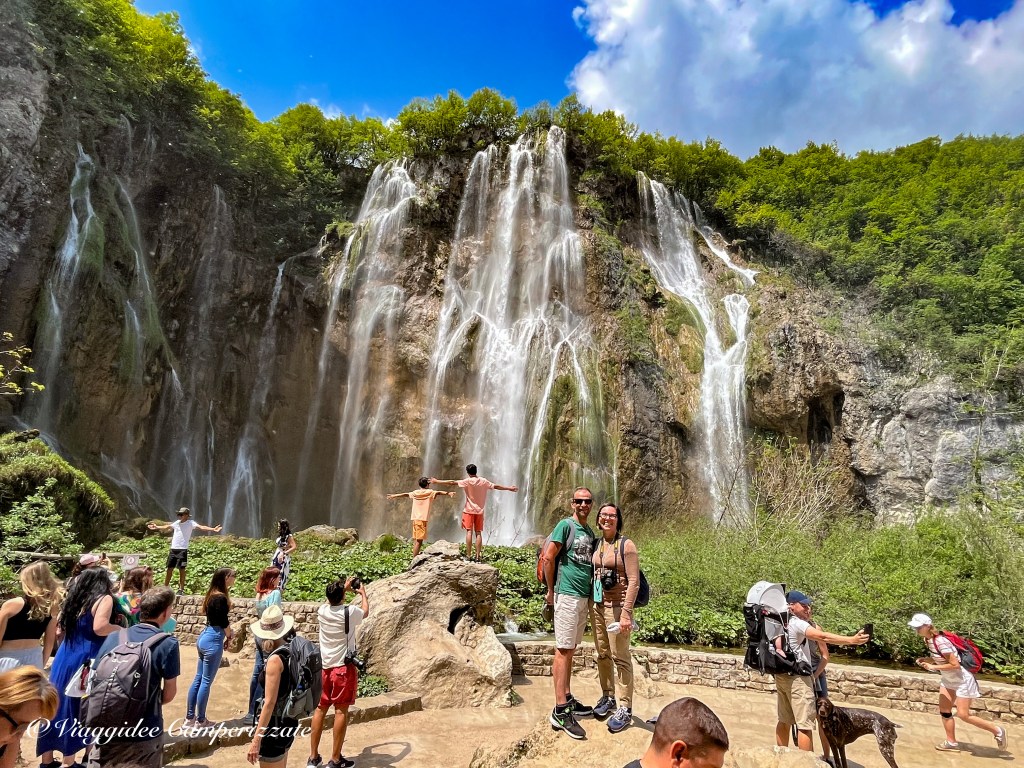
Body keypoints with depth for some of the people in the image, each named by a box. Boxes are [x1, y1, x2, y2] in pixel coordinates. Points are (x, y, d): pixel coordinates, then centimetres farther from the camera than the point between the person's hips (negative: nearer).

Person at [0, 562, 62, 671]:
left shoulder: (12, 605, -13)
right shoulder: (52, 607, -2)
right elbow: (50, 640, 5)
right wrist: (42, 664, 17)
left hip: (10, 659, -4)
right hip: (35, 659, 4)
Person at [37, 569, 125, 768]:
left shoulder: (75, 599, 12)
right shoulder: (105, 599, -12)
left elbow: (60, 626, 21)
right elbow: (100, 627, -25)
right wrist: (121, 629, -8)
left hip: (64, 658, 8)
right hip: (85, 661, -8)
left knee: (59, 707, 16)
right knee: (78, 711, 3)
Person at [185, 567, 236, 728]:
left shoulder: (211, 595, 10)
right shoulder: (220, 597, -18)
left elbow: (216, 618, 10)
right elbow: (224, 622, -14)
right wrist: (229, 636, 3)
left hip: (204, 637, 9)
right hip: (213, 640, -9)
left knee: (198, 679, 16)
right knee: (206, 682, 2)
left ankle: (189, 718, 24)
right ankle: (200, 721, 12)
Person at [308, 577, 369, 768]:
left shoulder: (322, 611, -4)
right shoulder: (350, 612, -15)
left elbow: (332, 602, 23)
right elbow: (366, 612, 9)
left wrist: (343, 587, 33)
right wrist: (363, 593, 25)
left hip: (324, 667, 5)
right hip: (343, 667, -5)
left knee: (320, 709, 13)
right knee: (341, 711, 3)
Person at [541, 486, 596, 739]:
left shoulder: (590, 532, 14)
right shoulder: (565, 525, -9)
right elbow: (548, 557, -13)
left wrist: (591, 596, 10)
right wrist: (550, 591, -7)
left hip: (584, 597, 7)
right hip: (567, 595, -7)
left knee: (570, 650, 14)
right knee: (563, 649, -4)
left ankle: (567, 699, 24)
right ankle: (560, 711, 0)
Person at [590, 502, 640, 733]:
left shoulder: (626, 545, -9)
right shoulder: (597, 544, 9)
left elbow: (634, 582, -12)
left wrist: (626, 613, -18)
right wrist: (591, 604, 11)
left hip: (617, 606, -6)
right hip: (597, 605, 6)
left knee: (620, 658, 0)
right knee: (602, 655, 14)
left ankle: (625, 708, 10)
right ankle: (607, 697, 30)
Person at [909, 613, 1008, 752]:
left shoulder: (940, 641, -32)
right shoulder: (927, 640, -4)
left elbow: (955, 664, -30)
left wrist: (933, 667, -26)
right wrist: (924, 660, -7)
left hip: (962, 679, -9)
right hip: (948, 680, 9)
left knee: (963, 715, -3)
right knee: (944, 711, 9)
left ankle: (997, 731, 18)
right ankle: (951, 742, 21)